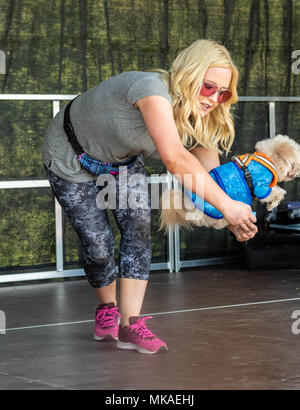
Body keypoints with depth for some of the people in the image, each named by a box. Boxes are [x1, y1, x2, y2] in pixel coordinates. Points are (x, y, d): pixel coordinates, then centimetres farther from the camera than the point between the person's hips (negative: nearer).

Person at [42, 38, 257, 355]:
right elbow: (175, 160, -55)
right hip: (70, 159, -6)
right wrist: (227, 205, -57)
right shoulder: (153, 90, -43)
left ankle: (130, 324, -7)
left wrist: (235, 220, -41)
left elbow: (212, 174, -21)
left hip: (122, 160, 6)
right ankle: (108, 308, 27)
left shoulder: (197, 118, -18)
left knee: (138, 229, -11)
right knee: (98, 245, -3)